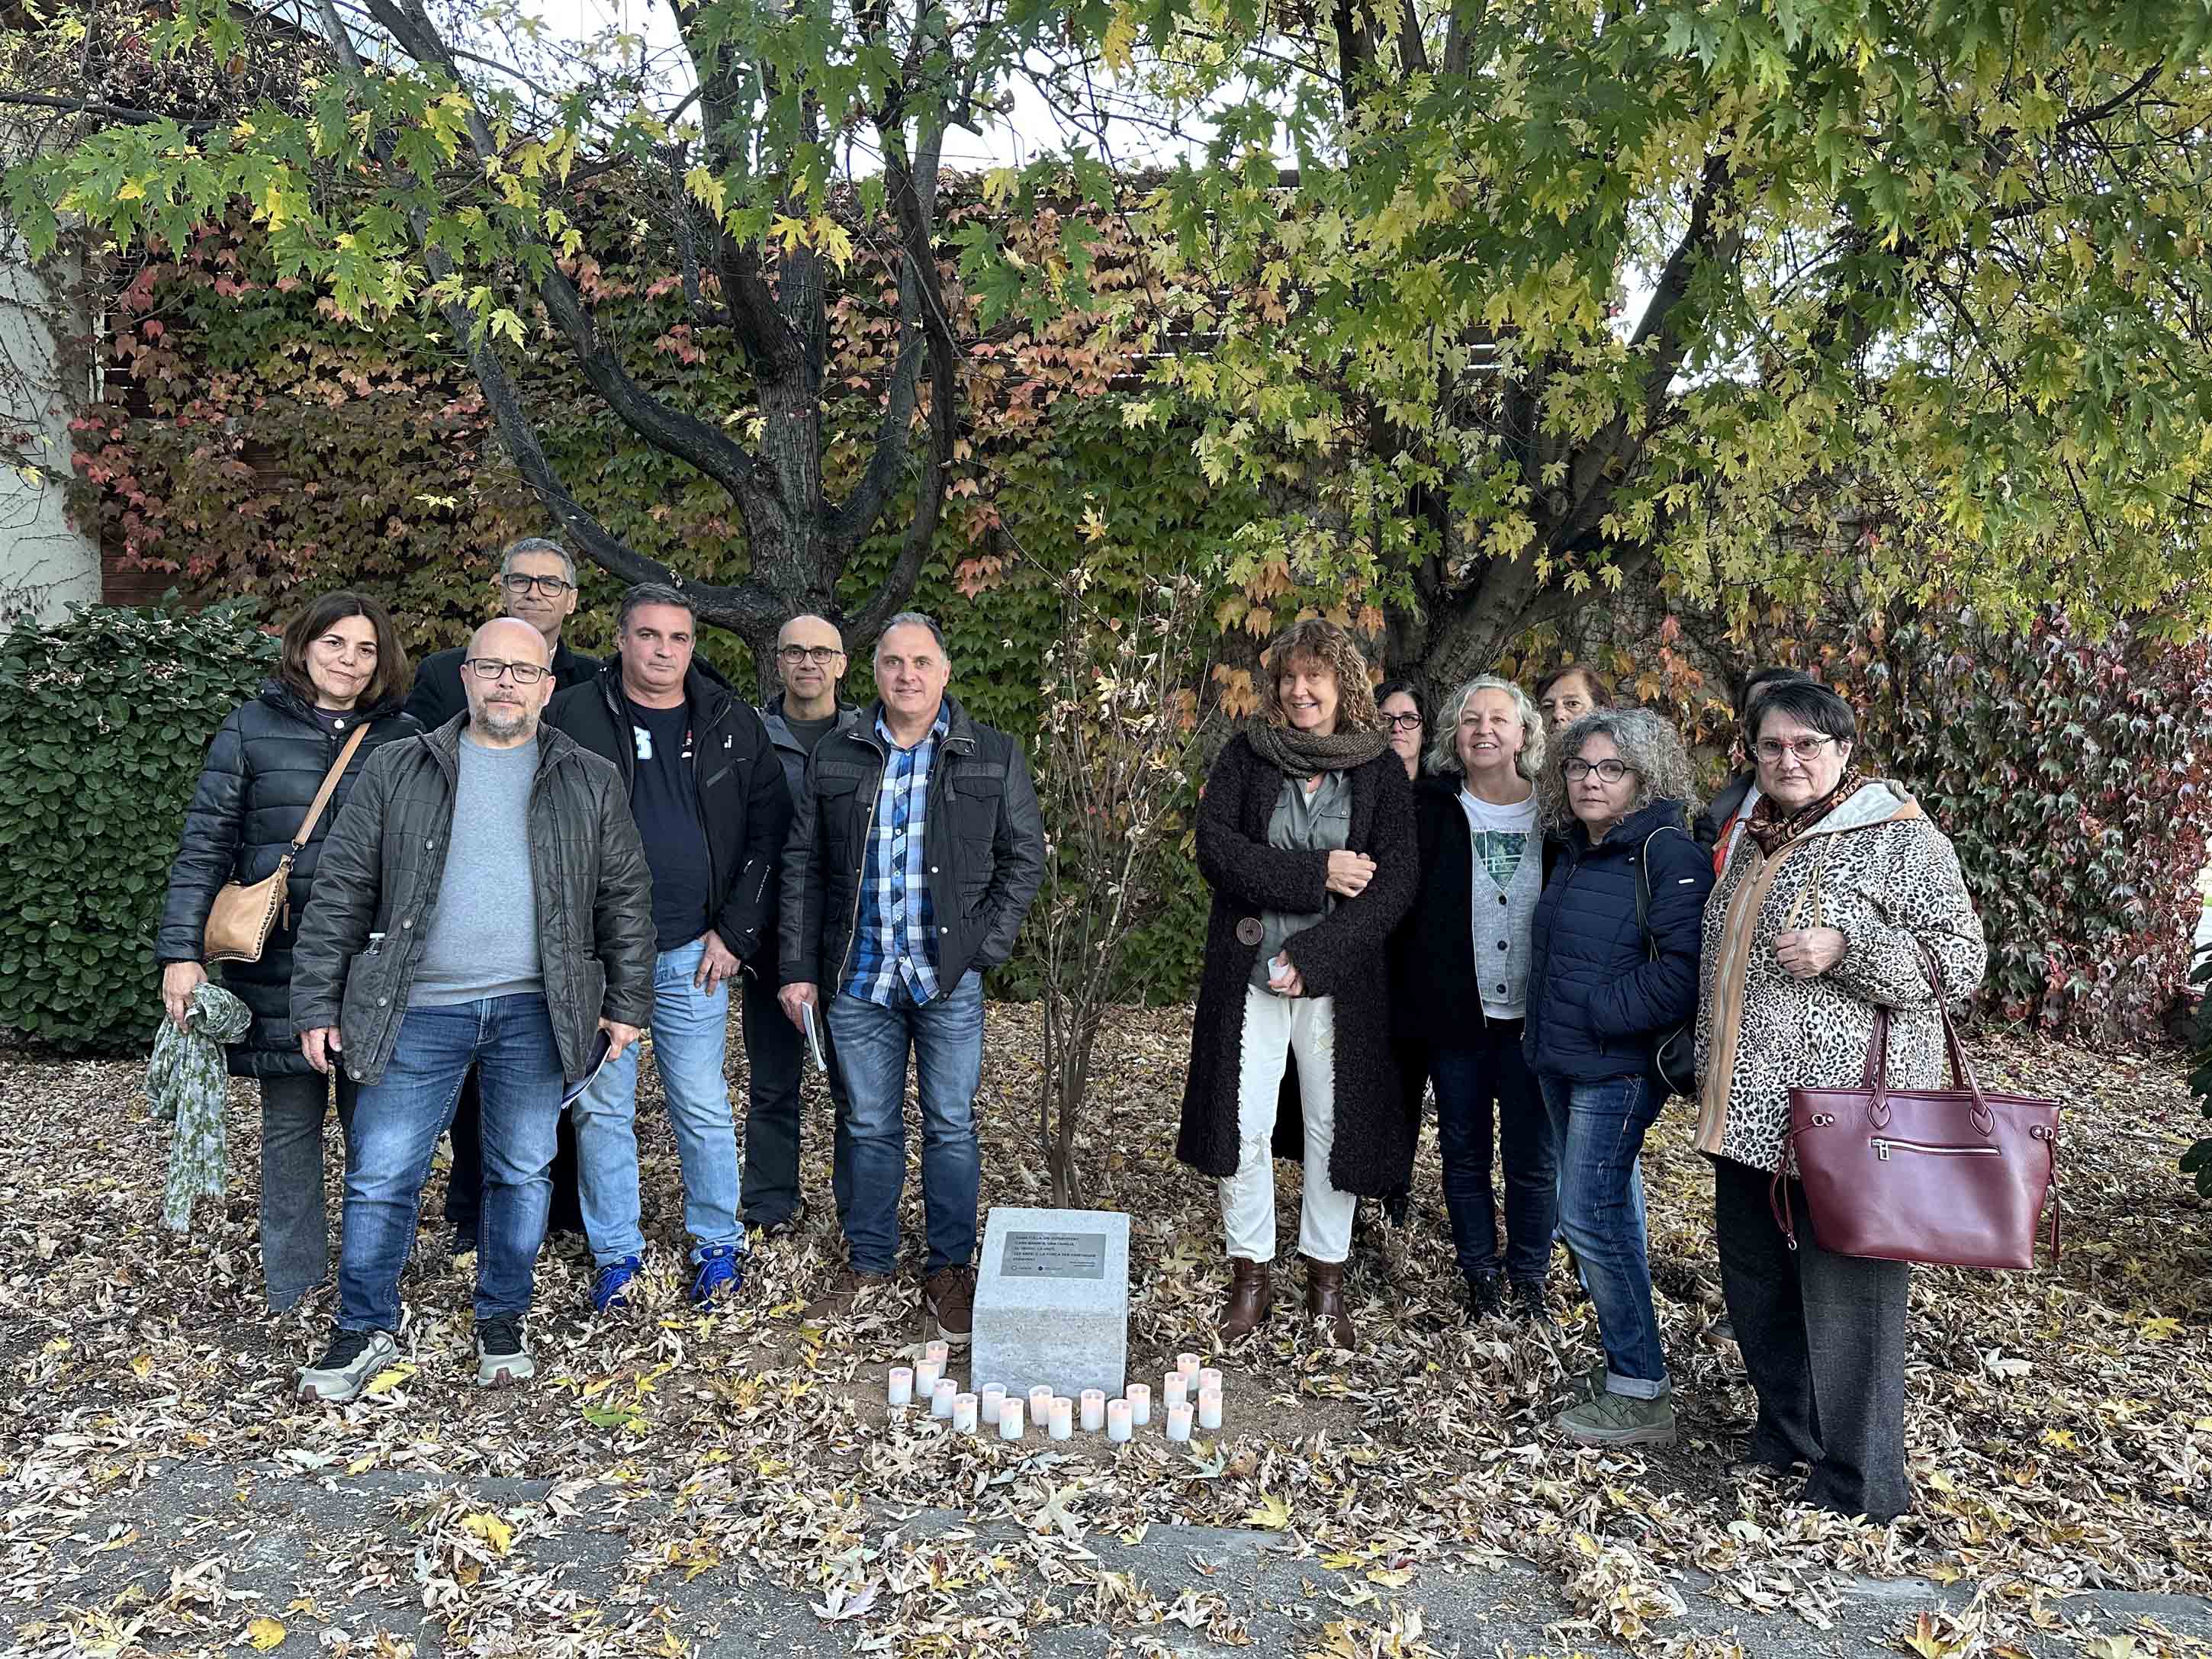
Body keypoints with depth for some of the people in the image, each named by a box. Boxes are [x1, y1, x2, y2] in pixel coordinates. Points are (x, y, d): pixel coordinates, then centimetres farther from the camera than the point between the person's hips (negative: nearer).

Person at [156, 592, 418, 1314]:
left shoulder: (400, 737, 6)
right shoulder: (254, 727, 2)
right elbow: (205, 843, 0)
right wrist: (181, 951, -7)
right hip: (278, 963, -1)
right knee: (290, 1120, 8)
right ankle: (292, 1286, 22)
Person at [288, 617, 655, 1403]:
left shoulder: (591, 783, 7)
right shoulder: (398, 770, 6)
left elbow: (626, 897, 9)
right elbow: (341, 891, 5)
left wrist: (627, 1001, 4)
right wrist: (317, 1005, 1)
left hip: (534, 1011, 1)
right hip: (419, 1009, 0)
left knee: (523, 1171, 10)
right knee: (381, 1175, 4)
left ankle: (502, 1320, 28)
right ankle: (365, 1330, 22)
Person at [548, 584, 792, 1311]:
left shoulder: (731, 723, 4)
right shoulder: (571, 717, -1)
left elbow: (770, 832, 5)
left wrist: (735, 932, -1)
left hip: (691, 951, 0)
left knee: (702, 1106, 7)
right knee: (602, 1107, 8)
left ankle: (718, 1244, 24)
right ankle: (616, 1253, 24)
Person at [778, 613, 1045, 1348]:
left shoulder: (992, 756, 2)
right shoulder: (835, 758, 6)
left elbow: (1024, 854, 3)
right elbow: (803, 865, 8)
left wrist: (984, 945, -6)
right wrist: (799, 969, 3)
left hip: (948, 979, -1)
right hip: (859, 977, 2)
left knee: (951, 1125, 5)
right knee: (872, 1125, 12)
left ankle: (950, 1268, 19)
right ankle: (870, 1258, 28)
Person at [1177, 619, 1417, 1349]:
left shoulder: (1381, 768, 2)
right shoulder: (1246, 755, 3)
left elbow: (1395, 881, -6)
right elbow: (1215, 849, -8)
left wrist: (1314, 955, -15)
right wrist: (1316, 874, -16)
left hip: (1338, 977, 0)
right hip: (1249, 972, 0)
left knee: (1333, 1125, 7)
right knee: (1243, 1124, 3)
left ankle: (1327, 1278, 25)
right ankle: (1251, 1274, 21)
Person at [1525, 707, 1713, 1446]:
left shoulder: (1667, 853, -14)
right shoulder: (1576, 851, 13)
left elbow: (1683, 969, -22)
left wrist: (1598, 1013, -18)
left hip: (1620, 1068, -9)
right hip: (1562, 1061, 9)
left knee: (1589, 1217, -9)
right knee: (1608, 1212, 14)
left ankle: (1642, 1394, 3)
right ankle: (1627, 1363, 25)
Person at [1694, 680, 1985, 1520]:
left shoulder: (1900, 838, -8)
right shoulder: (1754, 837, 13)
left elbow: (1962, 961, -12)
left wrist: (1846, 949, -24)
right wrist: (1705, 1064, 25)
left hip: (1843, 1117, -7)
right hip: (1748, 1109, 7)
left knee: (1845, 1294, 2)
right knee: (1755, 1280, 18)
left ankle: (1859, 1483, 18)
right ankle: (1787, 1429, 38)